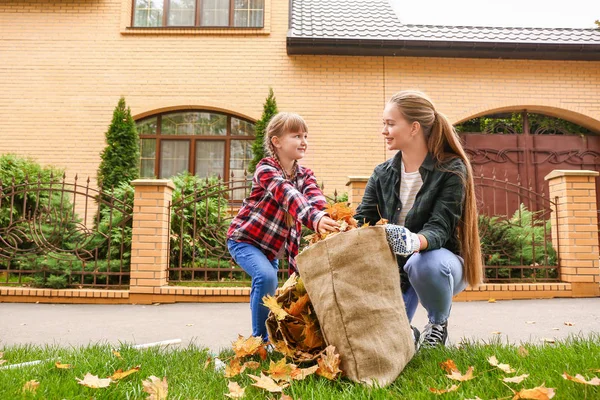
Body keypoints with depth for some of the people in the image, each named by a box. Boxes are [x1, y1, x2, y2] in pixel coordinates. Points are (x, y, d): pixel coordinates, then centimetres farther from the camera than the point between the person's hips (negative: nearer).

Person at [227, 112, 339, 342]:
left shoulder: (304, 175, 0)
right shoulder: (266, 169, -20)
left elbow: (316, 198, -21)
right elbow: (287, 194, -40)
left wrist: (328, 218, -45)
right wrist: (315, 219, -58)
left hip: (272, 246, 7)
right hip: (244, 238, -7)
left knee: (270, 294, 13)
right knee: (266, 276, -28)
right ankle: (261, 339, -11)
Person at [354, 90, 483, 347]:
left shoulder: (451, 170, -14)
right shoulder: (382, 174, 0)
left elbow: (440, 228, -24)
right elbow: (362, 220, -7)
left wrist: (414, 242, -48)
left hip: (440, 261, -3)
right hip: (395, 268, 4)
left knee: (423, 263, -38)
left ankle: (438, 325, -7)